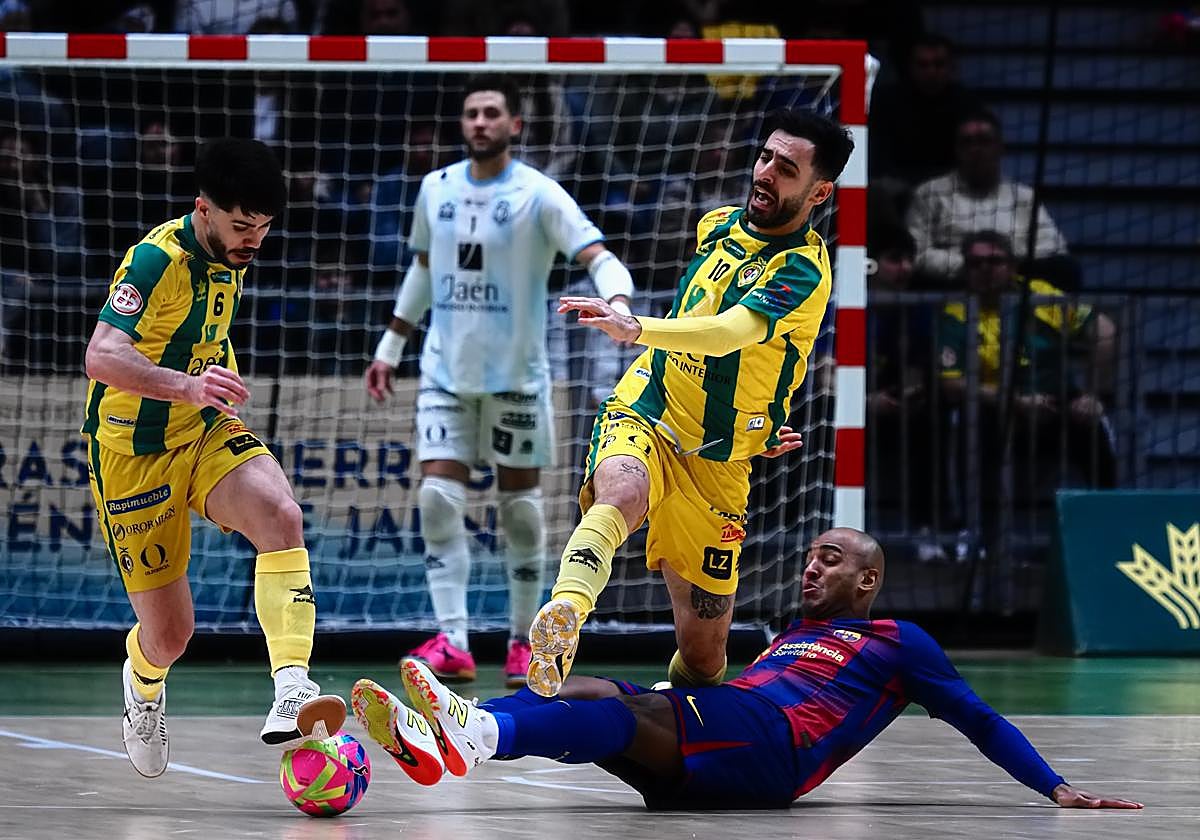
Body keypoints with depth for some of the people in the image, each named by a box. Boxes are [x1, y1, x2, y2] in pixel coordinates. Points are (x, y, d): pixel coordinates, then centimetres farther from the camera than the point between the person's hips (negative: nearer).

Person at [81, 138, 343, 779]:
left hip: (206, 434, 6)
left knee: (281, 515, -28)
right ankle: (143, 685, 40)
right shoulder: (158, 260, -23)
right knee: (169, 635, 0)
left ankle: (292, 692, -37)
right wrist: (188, 387, -54)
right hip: (134, 454, -6)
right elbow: (102, 356, -39)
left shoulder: (229, 258, 2)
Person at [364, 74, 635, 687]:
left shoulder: (538, 195, -11)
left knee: (520, 507, 3)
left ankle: (524, 641, 17)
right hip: (445, 372, 3)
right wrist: (390, 345, 21)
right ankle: (452, 644, -9)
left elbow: (598, 256, -22)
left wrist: (617, 300, -44)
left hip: (515, 376, -3)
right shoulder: (435, 188, 5)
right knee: (438, 497, -9)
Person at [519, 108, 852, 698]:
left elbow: (728, 333, -32)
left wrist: (634, 328, -48)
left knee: (704, 653, 1)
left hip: (716, 465, -2)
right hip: (643, 417, 2)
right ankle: (565, 609, -62)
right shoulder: (716, 227, 8)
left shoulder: (803, 271, -13)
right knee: (621, 494, -37)